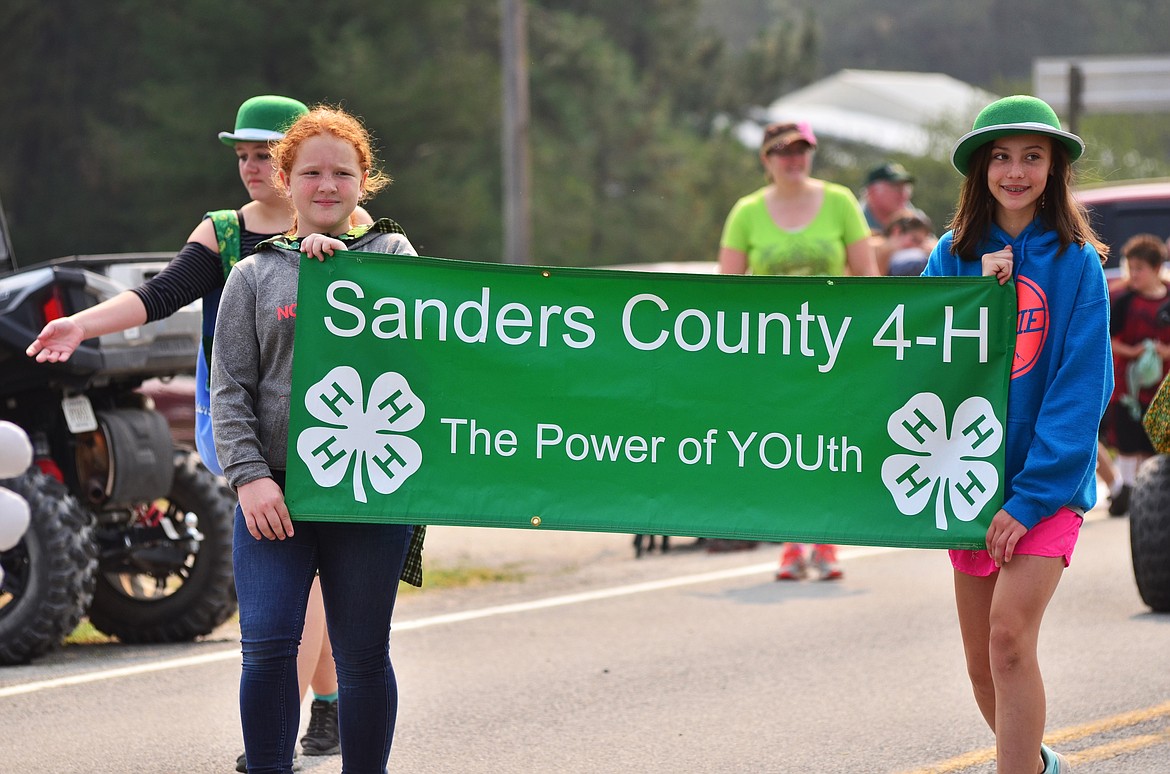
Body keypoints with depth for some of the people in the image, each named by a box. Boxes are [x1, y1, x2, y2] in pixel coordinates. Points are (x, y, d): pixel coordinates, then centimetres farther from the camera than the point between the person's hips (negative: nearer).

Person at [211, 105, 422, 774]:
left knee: (363, 657, 5)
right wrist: (249, 474, -8)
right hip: (275, 490, 0)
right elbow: (230, 389, 5)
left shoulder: (391, 253, 11)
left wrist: (339, 262, -13)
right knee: (267, 647, -10)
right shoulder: (257, 274, 11)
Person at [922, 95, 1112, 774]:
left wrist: (1032, 496, -17)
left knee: (1010, 636, -22)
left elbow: (1083, 386, -10)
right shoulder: (954, 256, 5)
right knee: (983, 663, 10)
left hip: (1049, 481, -4)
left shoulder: (1076, 261, -6)